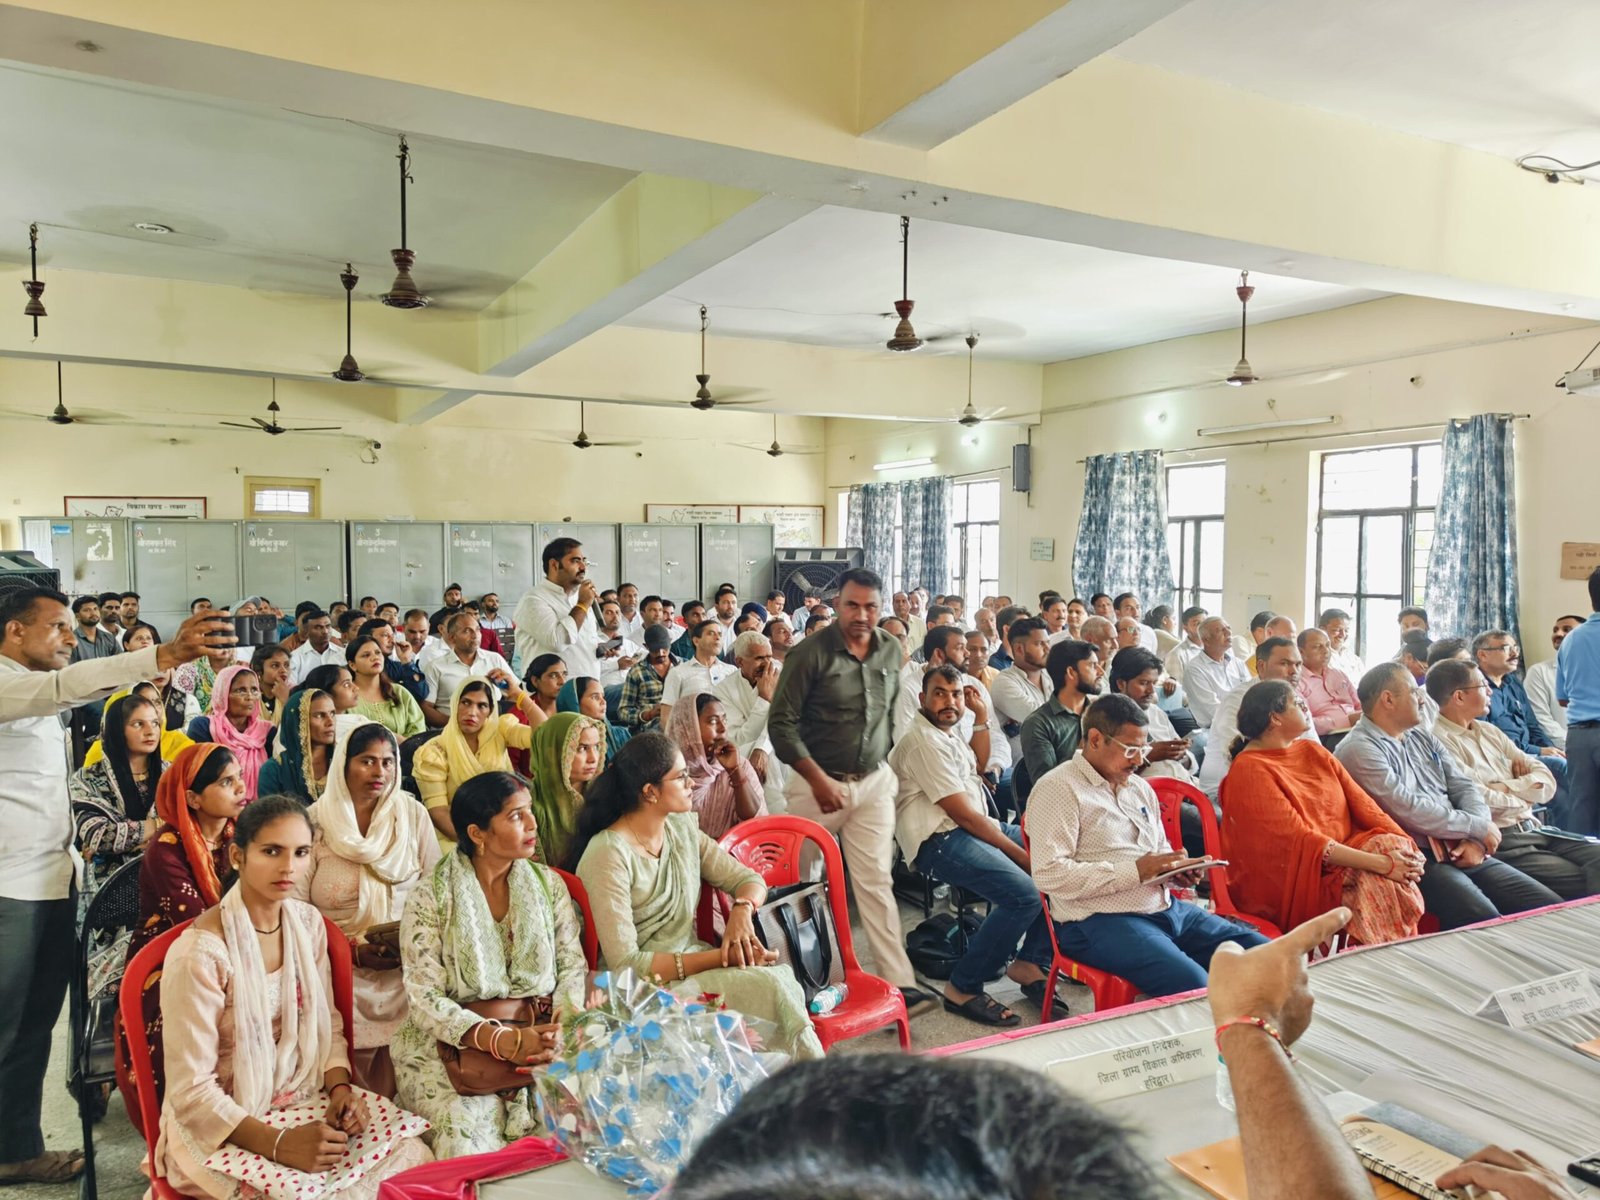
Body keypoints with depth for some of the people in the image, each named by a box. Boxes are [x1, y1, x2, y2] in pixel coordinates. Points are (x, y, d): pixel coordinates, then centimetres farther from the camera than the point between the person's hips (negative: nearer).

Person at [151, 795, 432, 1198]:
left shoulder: (308, 922, 0)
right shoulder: (199, 953, -19)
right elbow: (191, 1089, -16)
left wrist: (340, 1088, -10)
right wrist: (277, 1143, -25)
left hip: (306, 1102, 5)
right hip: (222, 1129, -5)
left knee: (412, 1153, -13)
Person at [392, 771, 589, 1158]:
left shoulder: (548, 884, 7)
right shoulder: (431, 898, -4)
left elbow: (572, 965, 6)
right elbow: (424, 998, -9)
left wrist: (561, 1026, -16)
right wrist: (501, 1040, -23)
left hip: (538, 1039, 3)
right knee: (469, 1140, -31)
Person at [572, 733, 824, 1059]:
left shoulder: (682, 827, 6)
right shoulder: (609, 854, -16)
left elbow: (749, 879, 11)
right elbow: (624, 964, -19)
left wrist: (742, 910, -13)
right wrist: (720, 957, -21)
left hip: (693, 960, 6)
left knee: (783, 975, -23)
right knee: (771, 984, -25)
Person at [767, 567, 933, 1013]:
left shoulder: (891, 650, 3)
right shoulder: (811, 653, -13)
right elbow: (781, 723, -13)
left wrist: (884, 762, 14)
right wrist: (818, 780, -17)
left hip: (874, 781, 3)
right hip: (819, 780, -3)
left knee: (877, 880, 0)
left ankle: (899, 982, 2)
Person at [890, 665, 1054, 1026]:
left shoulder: (948, 733, 19)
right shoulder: (922, 742, -14)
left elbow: (979, 766, 36)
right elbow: (963, 814, -18)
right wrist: (1023, 855, -16)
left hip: (975, 828, 11)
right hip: (939, 841, -11)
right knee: (1025, 894, -29)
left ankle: (1031, 961, 7)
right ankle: (963, 989, -13)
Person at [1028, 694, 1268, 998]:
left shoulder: (1139, 787, 19)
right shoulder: (1058, 789, -8)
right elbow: (1048, 874, -18)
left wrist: (1178, 870, 4)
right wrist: (1135, 871, -17)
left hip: (1166, 907, 9)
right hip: (1099, 922, -8)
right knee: (1193, 984, -31)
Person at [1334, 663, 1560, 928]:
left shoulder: (1422, 738, 19)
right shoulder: (1359, 750, -9)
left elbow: (1464, 787, 13)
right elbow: (1409, 811, -16)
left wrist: (1476, 840, -5)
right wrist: (1479, 828, -7)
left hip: (1463, 853, 8)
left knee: (1550, 907, -4)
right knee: (1486, 921, -31)